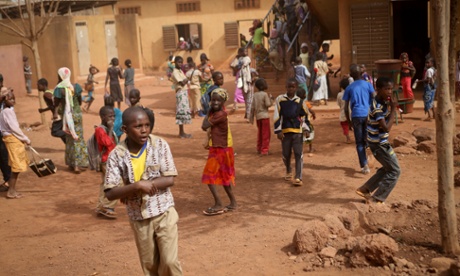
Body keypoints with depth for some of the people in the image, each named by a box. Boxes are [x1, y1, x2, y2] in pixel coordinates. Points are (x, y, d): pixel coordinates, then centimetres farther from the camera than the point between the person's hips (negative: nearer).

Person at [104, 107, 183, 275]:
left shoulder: (160, 145, -12)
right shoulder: (116, 155, -12)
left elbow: (169, 180, -16)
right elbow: (110, 194, -14)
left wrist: (129, 190, -19)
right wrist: (137, 185, -30)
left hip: (164, 213, -1)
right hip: (139, 218, 1)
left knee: (169, 261, -3)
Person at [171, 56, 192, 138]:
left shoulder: (181, 71, 16)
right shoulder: (175, 72, -12)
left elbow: (185, 81, 13)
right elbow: (182, 83, -19)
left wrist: (185, 80, -6)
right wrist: (186, 80, -2)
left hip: (184, 92, 9)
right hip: (180, 93, -9)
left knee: (184, 111, 10)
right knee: (181, 112, -8)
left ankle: (182, 132, 15)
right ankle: (181, 133, -4)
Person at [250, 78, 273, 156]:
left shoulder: (255, 95, 7)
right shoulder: (265, 94, -12)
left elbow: (253, 107, 7)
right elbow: (268, 104, -16)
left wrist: (252, 117, 12)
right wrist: (271, 98, -1)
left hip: (257, 116, 7)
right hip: (264, 115, -6)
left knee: (260, 133, 17)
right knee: (266, 133, 0)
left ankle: (259, 149, 23)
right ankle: (264, 150, -2)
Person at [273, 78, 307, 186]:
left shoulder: (299, 101, 4)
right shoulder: (280, 99, -2)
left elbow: (304, 116, 11)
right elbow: (277, 116, -2)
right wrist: (278, 131, -8)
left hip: (297, 131, 0)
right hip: (285, 131, 0)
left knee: (298, 154, -5)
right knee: (286, 154, 11)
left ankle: (298, 177, -4)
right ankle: (288, 171, 37)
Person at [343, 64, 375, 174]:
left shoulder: (349, 88, 6)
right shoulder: (368, 84, 6)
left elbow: (346, 108, 5)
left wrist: (349, 122, 13)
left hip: (356, 116, -1)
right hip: (368, 115, 1)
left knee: (359, 142, 6)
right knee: (367, 139, 16)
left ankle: (365, 165, -4)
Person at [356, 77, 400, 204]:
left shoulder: (382, 102, 5)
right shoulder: (378, 107, -25)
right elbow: (386, 128, -29)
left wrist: (390, 106, -2)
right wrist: (393, 109, -24)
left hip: (379, 142, 10)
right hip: (379, 143, -10)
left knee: (387, 168, 23)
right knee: (395, 171, 0)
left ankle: (365, 189, 26)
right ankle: (377, 198, 6)